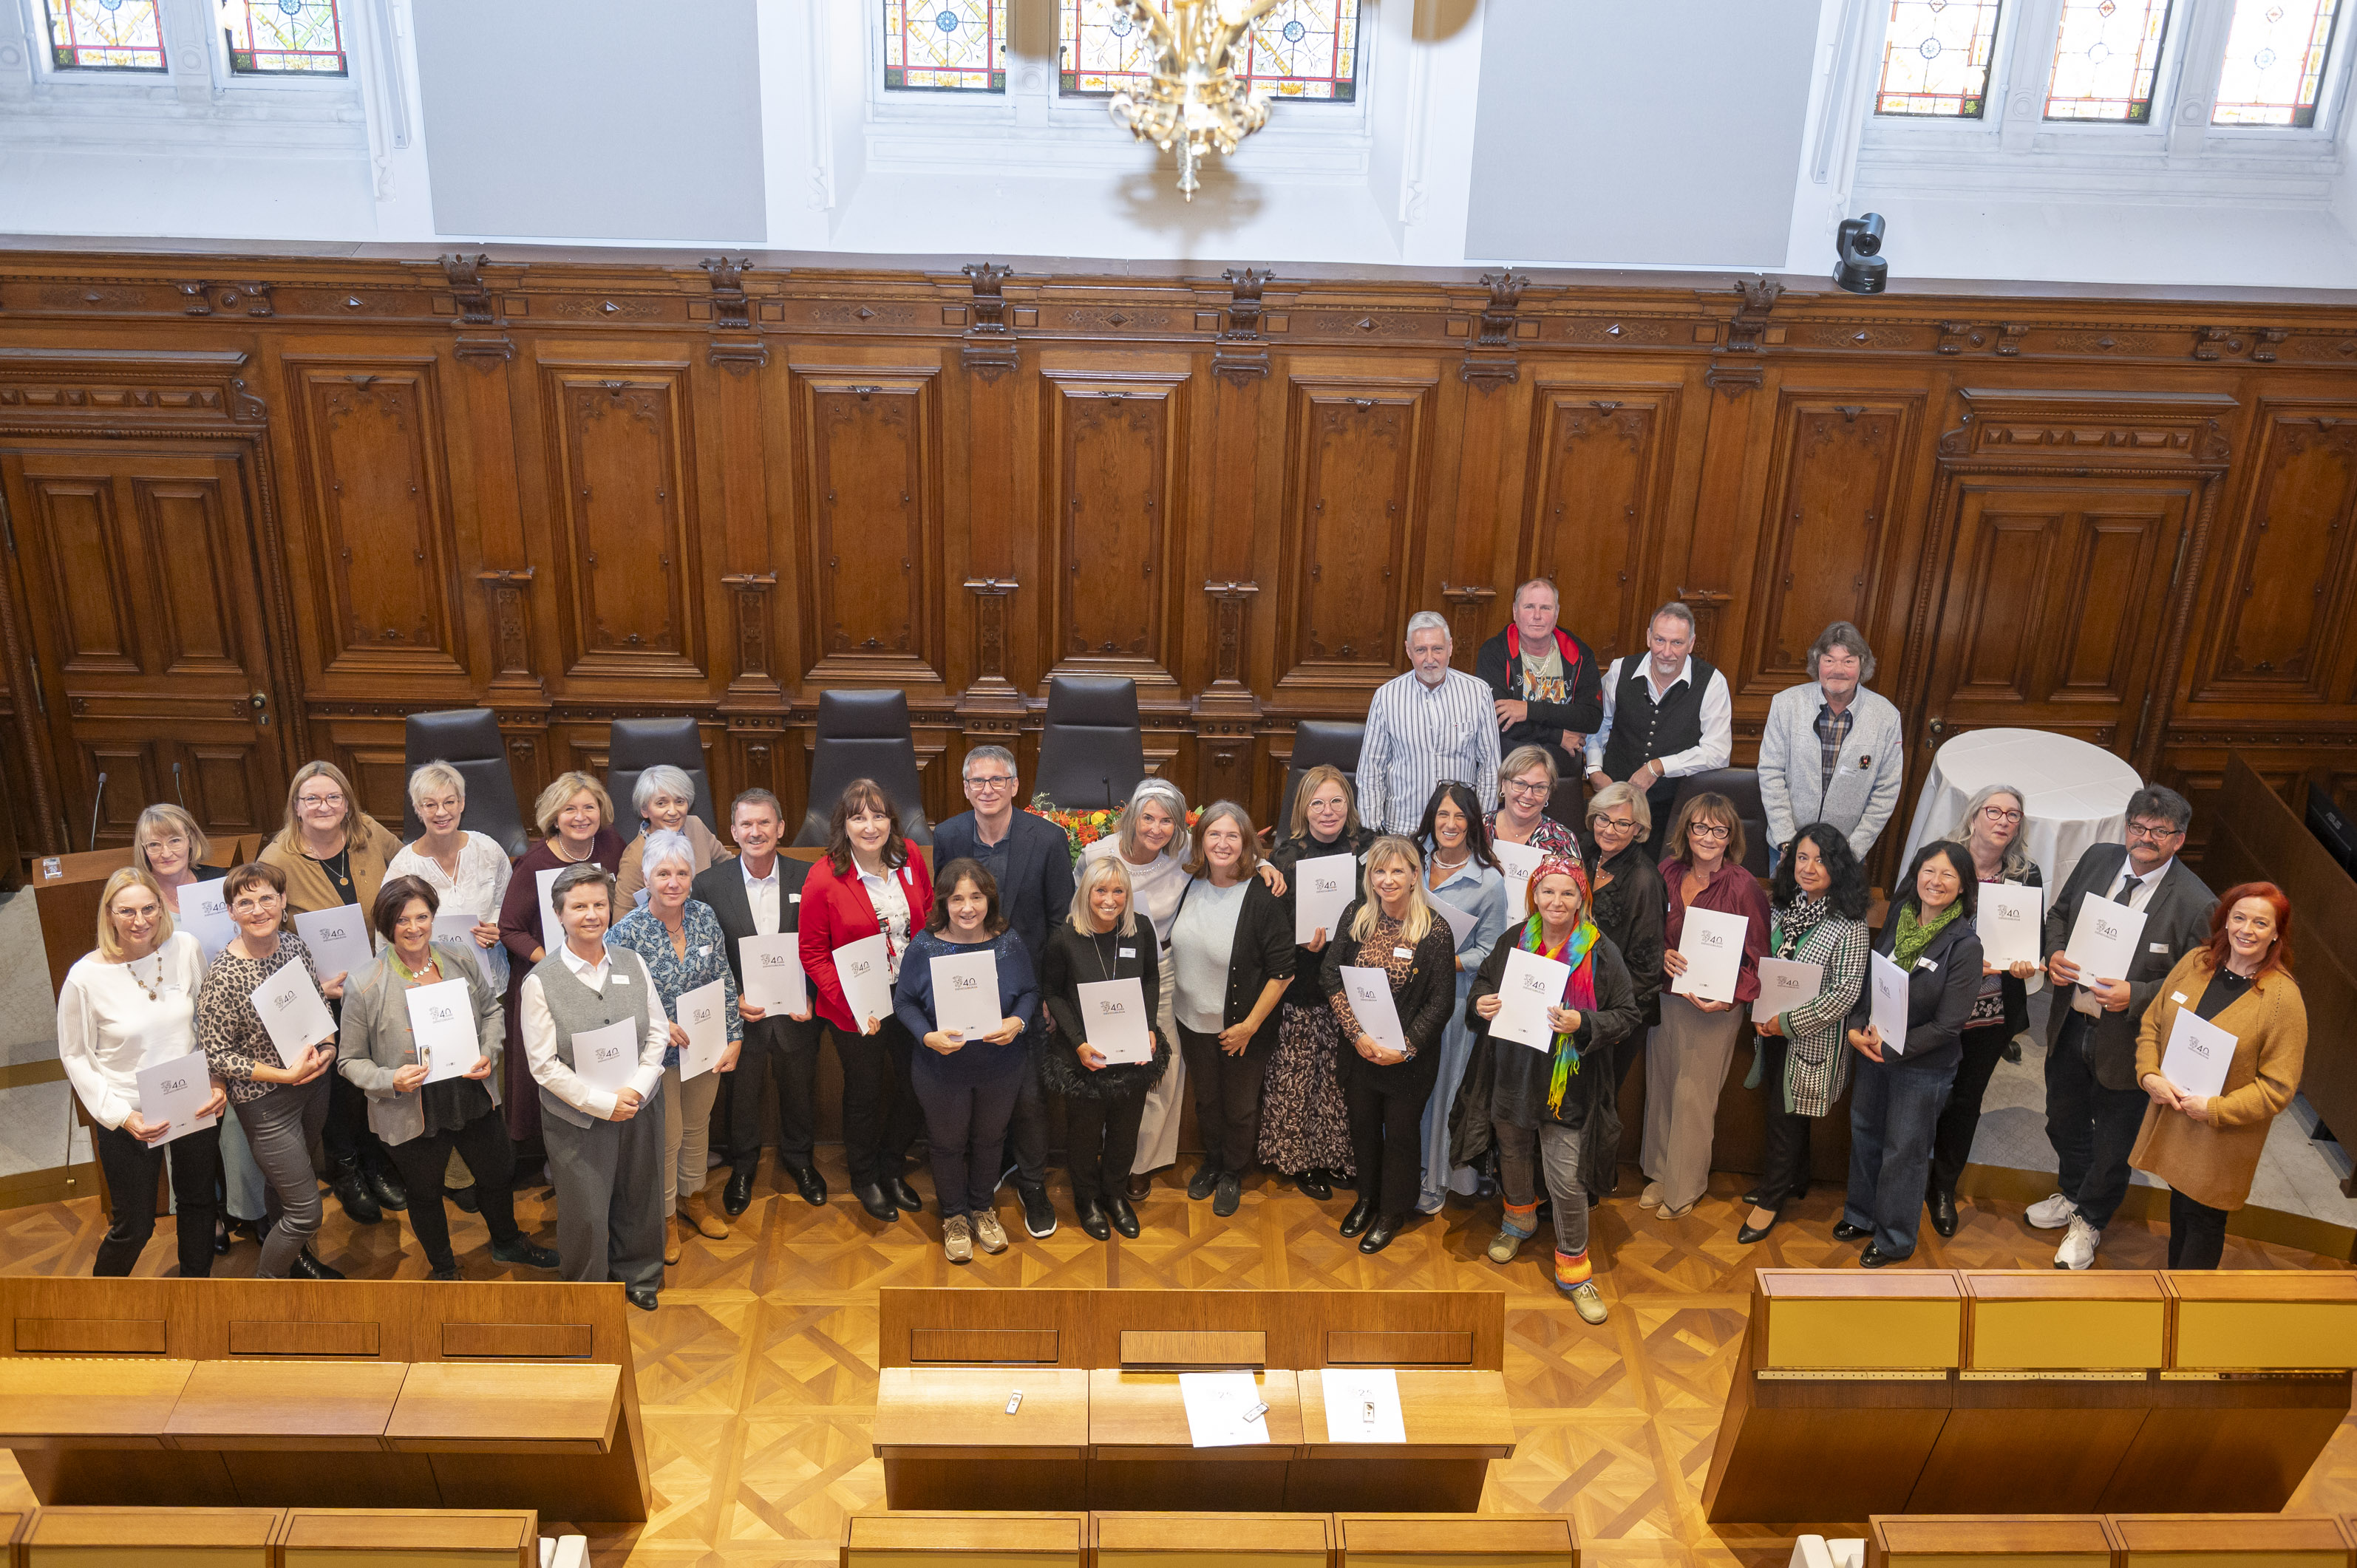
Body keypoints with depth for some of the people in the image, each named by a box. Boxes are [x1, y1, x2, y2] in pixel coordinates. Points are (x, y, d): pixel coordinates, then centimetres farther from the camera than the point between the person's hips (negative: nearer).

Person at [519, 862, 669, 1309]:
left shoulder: (632, 963, -1)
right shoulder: (541, 982, -13)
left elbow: (658, 1033, 2)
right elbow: (544, 1065, -13)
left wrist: (636, 1088, -13)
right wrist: (604, 1103, -18)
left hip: (636, 1107, 4)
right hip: (577, 1119, -3)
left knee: (638, 1201, 18)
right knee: (586, 1213, 9)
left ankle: (637, 1276, 44)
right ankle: (588, 1288, 35)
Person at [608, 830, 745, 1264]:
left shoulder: (704, 917, -7)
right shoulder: (627, 931, -19)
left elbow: (725, 983, -1)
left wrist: (734, 1039, -5)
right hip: (658, 1051, -4)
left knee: (697, 1125, 21)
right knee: (667, 1136, 8)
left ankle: (693, 1197, 43)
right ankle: (665, 1216, 29)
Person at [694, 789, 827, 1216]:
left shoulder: (807, 878, -7)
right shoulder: (710, 884, -9)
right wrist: (733, 1000, -15)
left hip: (796, 1011, 1)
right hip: (739, 1014, -1)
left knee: (799, 1092, 18)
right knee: (740, 1095, 15)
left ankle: (799, 1159, 43)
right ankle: (743, 1167, 39)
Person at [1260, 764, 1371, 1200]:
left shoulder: (1368, 848, 2)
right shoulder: (1285, 857, -5)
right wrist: (1303, 943, -20)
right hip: (1302, 988, -2)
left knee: (1343, 1071, 8)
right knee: (1298, 1071, 1)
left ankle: (1339, 1155, 25)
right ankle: (1300, 1159, 19)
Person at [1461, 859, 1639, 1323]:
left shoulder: (1599, 951, -11)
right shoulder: (1513, 944, 0)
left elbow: (1627, 1014, -9)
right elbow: (1482, 987, 14)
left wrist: (1583, 1023, -26)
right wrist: (1481, 1005, -9)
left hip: (1568, 1087, -4)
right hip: (1512, 1074, 4)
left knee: (1567, 1182, -3)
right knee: (1514, 1157, 24)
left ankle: (1573, 1268, 16)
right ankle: (1520, 1219, 55)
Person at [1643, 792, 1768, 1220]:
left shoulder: (1743, 887, -14)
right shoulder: (1668, 872, -1)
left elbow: (1758, 958, -8)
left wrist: (1730, 998, -20)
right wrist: (1663, 955, -8)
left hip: (1715, 1006, -4)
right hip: (1665, 996, 4)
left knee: (1693, 1096, 3)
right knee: (1660, 1086, 13)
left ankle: (1684, 1187, 21)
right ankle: (1660, 1172, 32)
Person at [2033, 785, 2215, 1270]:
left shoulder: (2197, 904, -21)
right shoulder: (2098, 860, -5)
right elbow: (2058, 912, 10)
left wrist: (2136, 996, -28)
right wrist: (2054, 953, -9)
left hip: (2125, 1043, -5)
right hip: (2069, 1026, 5)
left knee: (2112, 1145, 14)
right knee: (2063, 1121, 27)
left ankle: (2089, 1222, 40)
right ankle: (2072, 1195, 54)